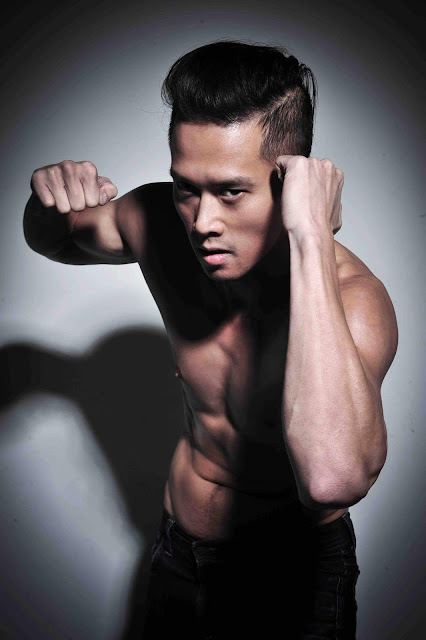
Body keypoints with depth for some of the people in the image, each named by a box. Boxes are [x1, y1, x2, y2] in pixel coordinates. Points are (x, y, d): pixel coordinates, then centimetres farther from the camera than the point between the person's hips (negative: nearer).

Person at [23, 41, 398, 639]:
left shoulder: (352, 299, -34)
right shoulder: (159, 222, -18)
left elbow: (333, 479, -54)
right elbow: (57, 241, 4)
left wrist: (312, 238, -50)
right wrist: (49, 201, -20)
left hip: (292, 570, -4)